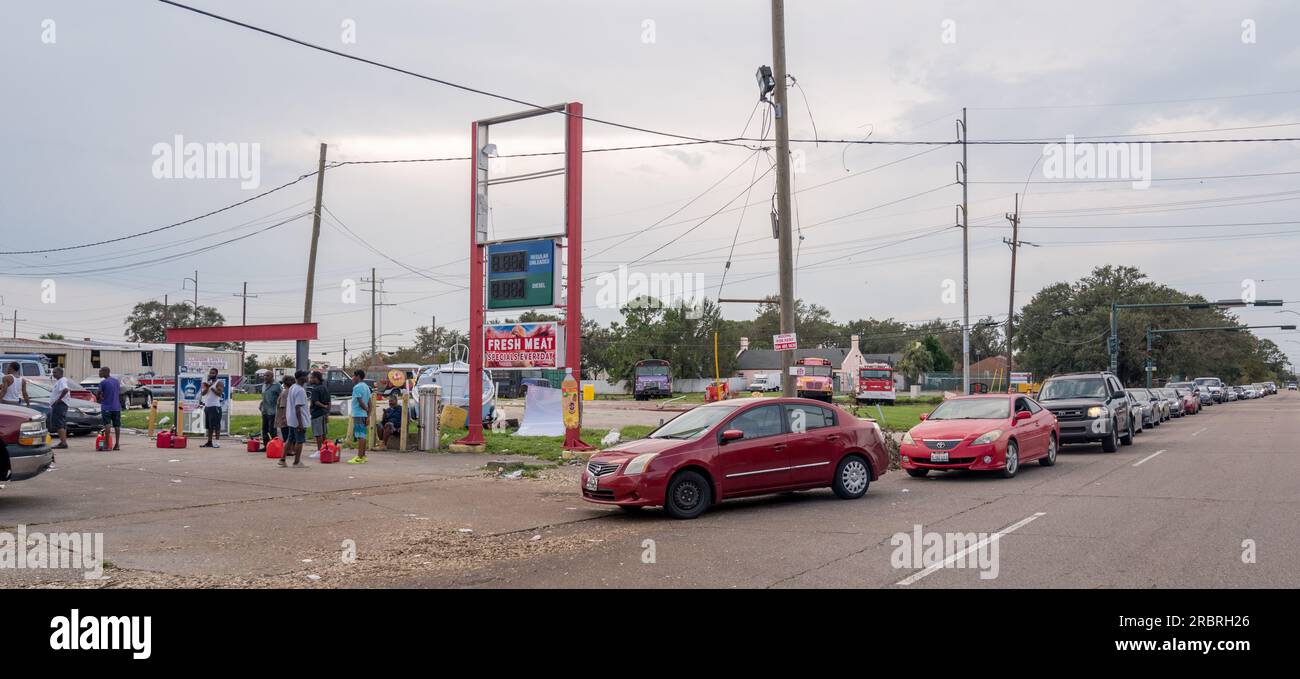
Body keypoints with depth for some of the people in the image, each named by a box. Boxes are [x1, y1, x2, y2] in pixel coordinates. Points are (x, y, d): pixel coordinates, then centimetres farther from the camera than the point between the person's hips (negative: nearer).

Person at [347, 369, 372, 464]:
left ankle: (359, 457, -9)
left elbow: (360, 402, -19)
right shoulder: (366, 387, 15)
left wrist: (366, 409, -3)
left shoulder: (357, 387, -13)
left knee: (360, 436, -9)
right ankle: (363, 456, 18)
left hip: (358, 415, -9)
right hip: (364, 415, 9)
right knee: (362, 436, 13)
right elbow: (369, 402, 13)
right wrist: (369, 415, 12)